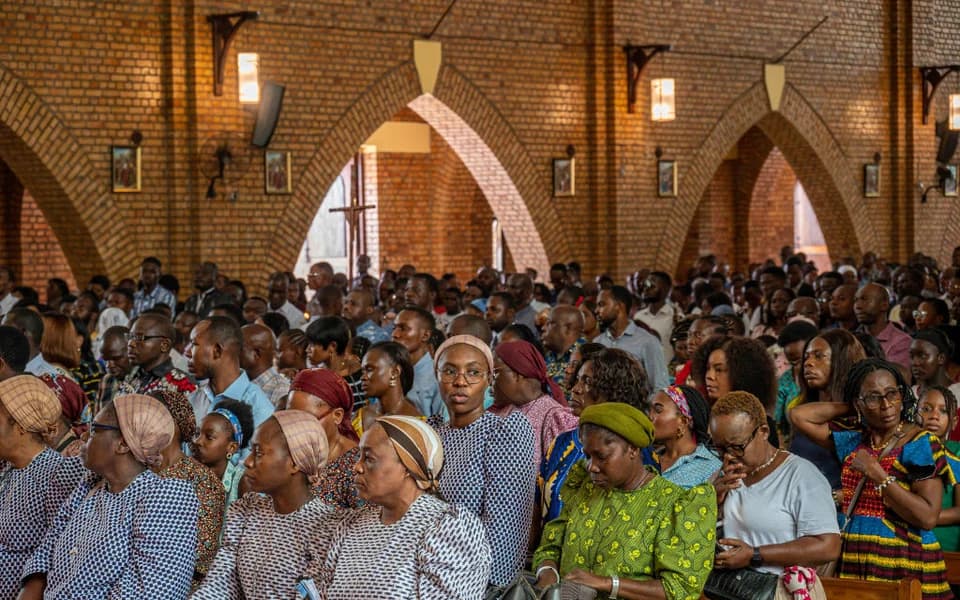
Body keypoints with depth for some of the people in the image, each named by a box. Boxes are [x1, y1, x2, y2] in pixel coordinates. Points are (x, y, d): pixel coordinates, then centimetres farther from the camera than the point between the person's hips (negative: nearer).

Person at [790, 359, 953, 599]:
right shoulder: (853, 442, 11)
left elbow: (927, 518, -15)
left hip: (905, 566, -5)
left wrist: (878, 475, -15)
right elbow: (799, 415, 15)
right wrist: (848, 408, 10)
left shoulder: (922, 444, -6)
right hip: (853, 561, 5)